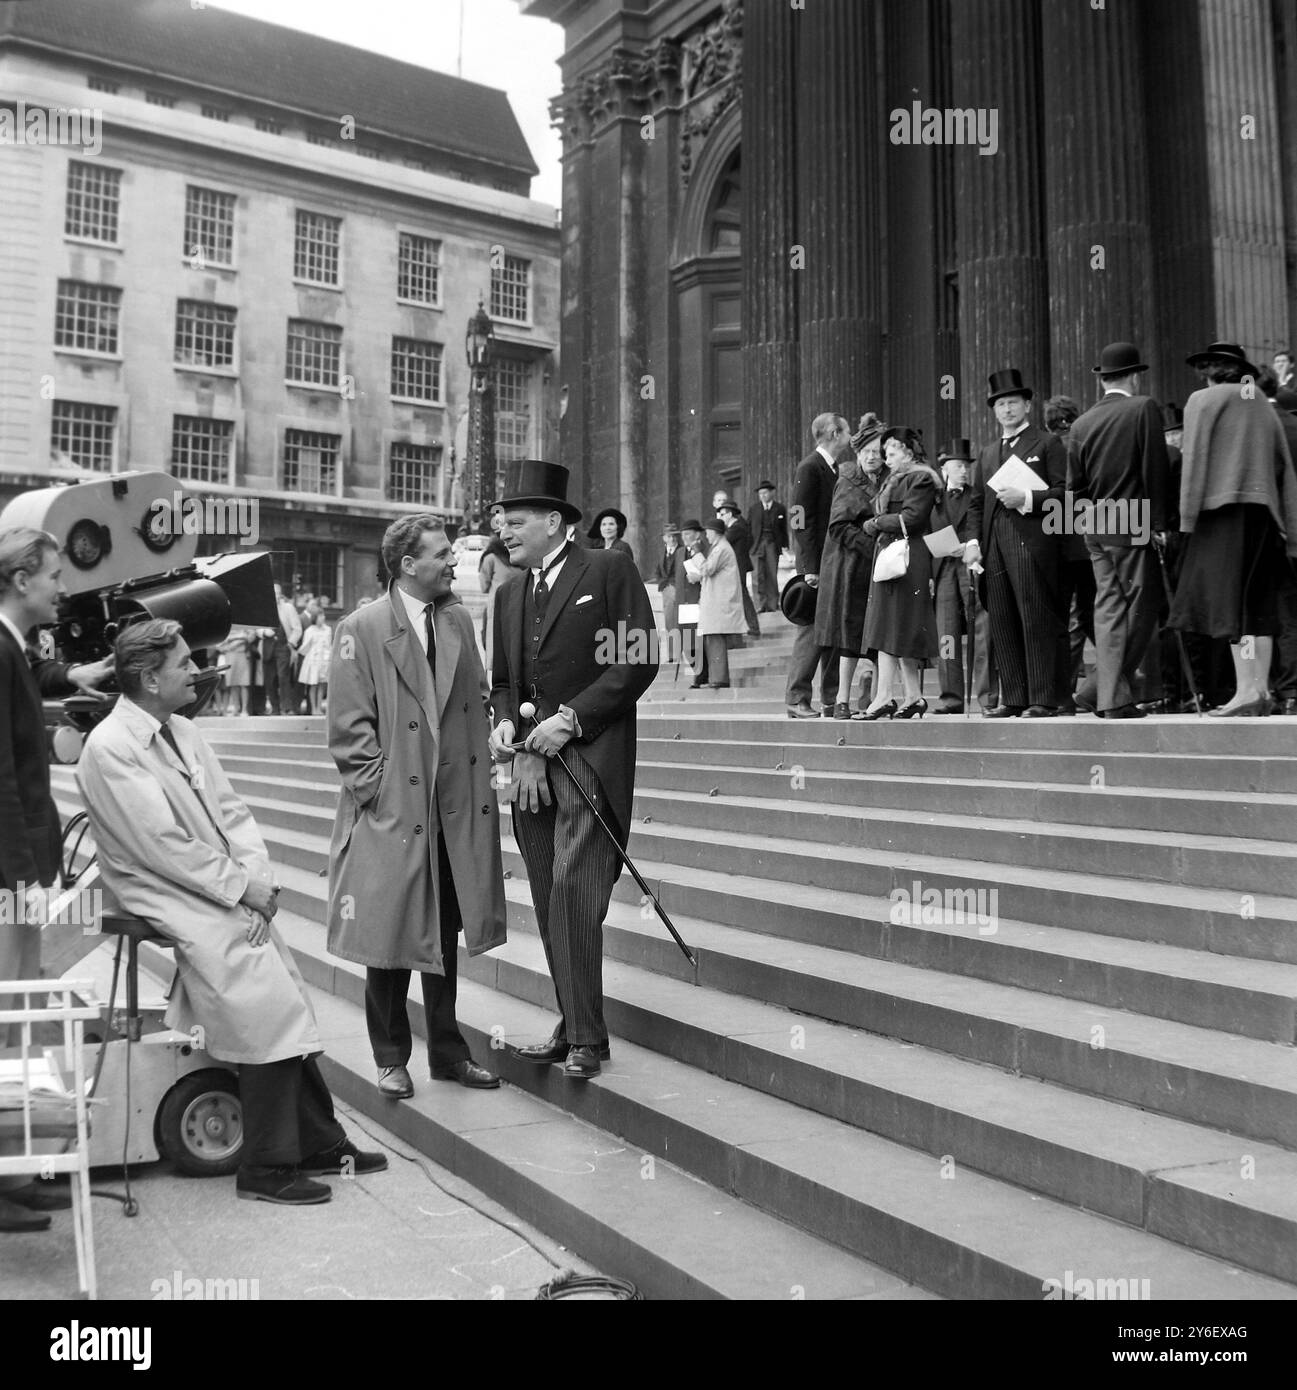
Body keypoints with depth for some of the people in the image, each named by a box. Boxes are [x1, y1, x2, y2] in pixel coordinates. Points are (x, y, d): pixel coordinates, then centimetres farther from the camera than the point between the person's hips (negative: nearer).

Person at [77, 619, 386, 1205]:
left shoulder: (182, 731, 11)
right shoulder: (109, 749, -14)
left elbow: (231, 813, 10)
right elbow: (164, 848, -18)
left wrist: (259, 880, -5)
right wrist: (243, 888, -13)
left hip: (228, 896, 7)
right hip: (173, 904, -7)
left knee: (286, 1006, 0)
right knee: (268, 1004, -16)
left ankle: (319, 1143, 13)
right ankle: (266, 1168, -2)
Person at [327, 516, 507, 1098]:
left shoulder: (458, 620, 10)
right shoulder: (361, 629, -7)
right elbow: (349, 727, -7)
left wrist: (479, 779, 7)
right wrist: (378, 792, -12)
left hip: (457, 809, 5)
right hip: (392, 810, -5)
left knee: (446, 935, 13)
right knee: (391, 938, 5)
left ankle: (448, 1051, 26)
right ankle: (391, 1059, 21)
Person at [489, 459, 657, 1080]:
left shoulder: (609, 570, -1)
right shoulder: (509, 594, 19)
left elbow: (639, 660, -8)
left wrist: (571, 718, -13)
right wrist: (506, 723, 1)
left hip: (591, 759, -6)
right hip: (531, 765, 6)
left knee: (573, 897, -13)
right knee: (551, 907, 8)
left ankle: (586, 1038, -3)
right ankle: (572, 1025, 19)